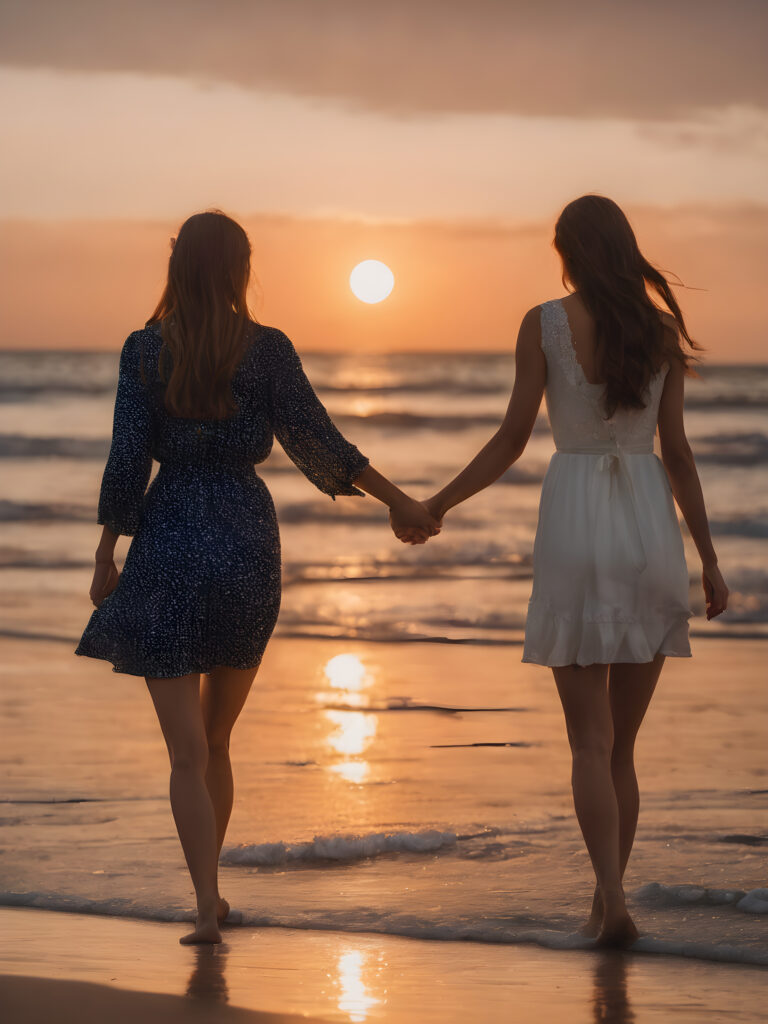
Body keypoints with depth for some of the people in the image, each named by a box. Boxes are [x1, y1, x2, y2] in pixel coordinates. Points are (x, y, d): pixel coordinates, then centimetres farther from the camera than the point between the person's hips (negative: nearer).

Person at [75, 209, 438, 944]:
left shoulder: (144, 349, -5)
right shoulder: (269, 349, -4)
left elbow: (127, 459, -7)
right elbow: (317, 442, -5)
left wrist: (105, 557, 1)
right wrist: (397, 501, 5)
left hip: (169, 546, -2)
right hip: (248, 546, 2)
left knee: (188, 752, -1)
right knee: (215, 738, 20)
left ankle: (207, 907, -14)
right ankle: (210, 889, 27)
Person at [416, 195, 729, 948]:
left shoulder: (544, 324, -3)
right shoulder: (661, 332, 4)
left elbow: (512, 441, -3)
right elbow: (677, 453, 3)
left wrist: (435, 506, 8)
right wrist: (709, 561, 8)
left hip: (575, 526, -2)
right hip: (649, 526, 2)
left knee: (591, 741, 1)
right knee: (623, 743, 13)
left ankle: (613, 899, -17)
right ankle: (605, 903, 16)